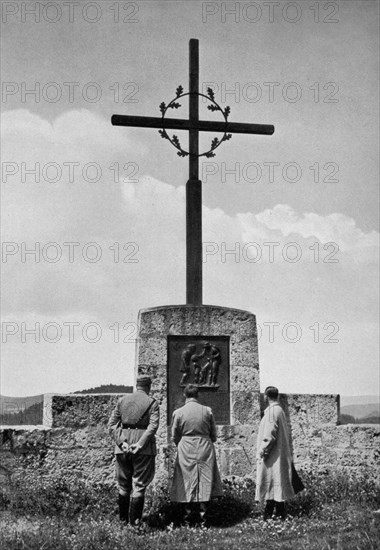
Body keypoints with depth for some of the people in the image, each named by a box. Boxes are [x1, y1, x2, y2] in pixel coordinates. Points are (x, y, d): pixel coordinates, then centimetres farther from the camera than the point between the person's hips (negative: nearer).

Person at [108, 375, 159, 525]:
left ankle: (123, 520, 21)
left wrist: (122, 442, -7)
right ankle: (134, 522, 0)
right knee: (139, 485, 3)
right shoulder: (152, 402, 0)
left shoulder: (122, 400, 9)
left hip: (123, 447, 3)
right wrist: (140, 444, -18)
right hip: (144, 450, -3)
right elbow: (153, 426, -14)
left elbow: (112, 425, 1)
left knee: (123, 485, 16)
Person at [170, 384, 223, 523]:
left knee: (187, 480, 8)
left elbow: (174, 436, 3)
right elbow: (214, 434, 4)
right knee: (204, 480, 6)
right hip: (205, 449, 0)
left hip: (185, 450, 0)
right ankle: (202, 512, 5)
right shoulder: (207, 411, -3)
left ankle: (188, 512, 10)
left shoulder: (178, 412, -5)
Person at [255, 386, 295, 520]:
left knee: (272, 483, -5)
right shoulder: (279, 410, 13)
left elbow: (269, 435, -22)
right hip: (280, 453, 9)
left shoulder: (271, 412, -17)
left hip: (272, 454, -9)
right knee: (276, 484, 12)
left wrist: (262, 452, -14)